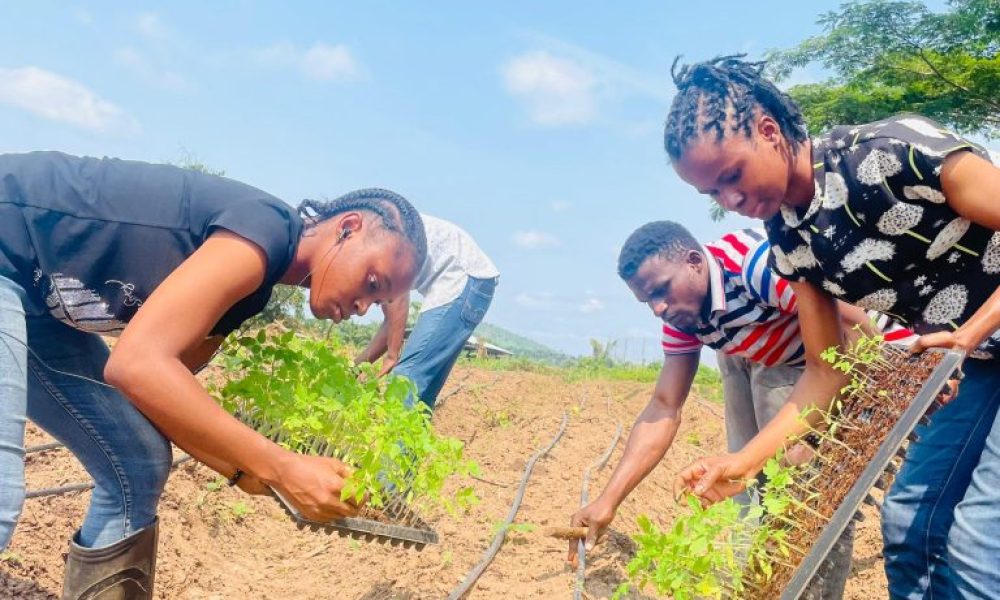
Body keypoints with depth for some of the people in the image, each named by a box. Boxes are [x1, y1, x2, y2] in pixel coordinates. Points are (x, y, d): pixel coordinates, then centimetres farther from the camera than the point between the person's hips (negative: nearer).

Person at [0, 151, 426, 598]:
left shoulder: (250, 282, 6)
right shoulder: (265, 227, -24)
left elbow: (166, 389, 8)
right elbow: (138, 364, -33)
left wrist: (248, 471, -3)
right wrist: (282, 468, -29)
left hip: (37, 289, 9)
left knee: (139, 468, 5)